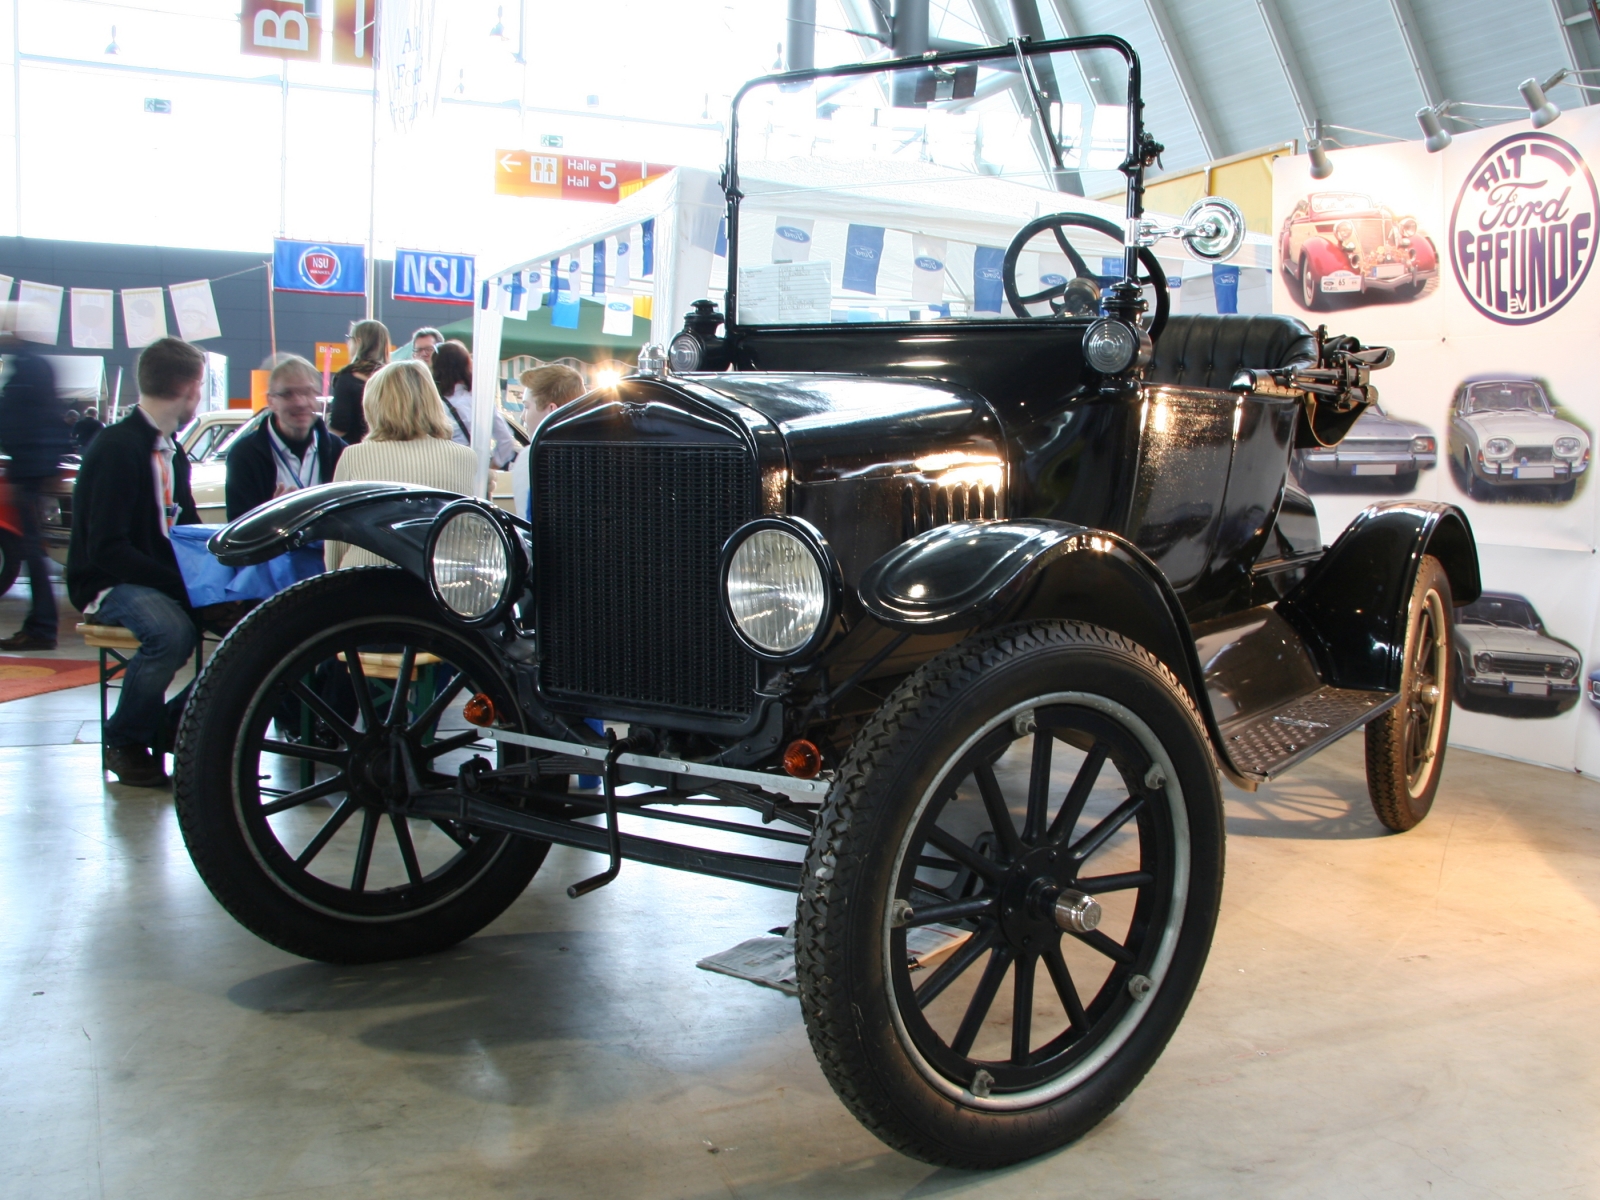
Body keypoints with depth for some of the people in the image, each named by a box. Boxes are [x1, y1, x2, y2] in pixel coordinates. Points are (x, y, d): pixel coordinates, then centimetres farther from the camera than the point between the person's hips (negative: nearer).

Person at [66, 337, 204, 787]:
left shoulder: (172, 453, 13)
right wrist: (180, 582, -27)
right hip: (108, 585, -8)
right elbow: (106, 549, -22)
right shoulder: (117, 447, -15)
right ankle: (124, 742, -12)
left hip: (162, 578, 8)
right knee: (170, 631, -36)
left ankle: (178, 721, -1)